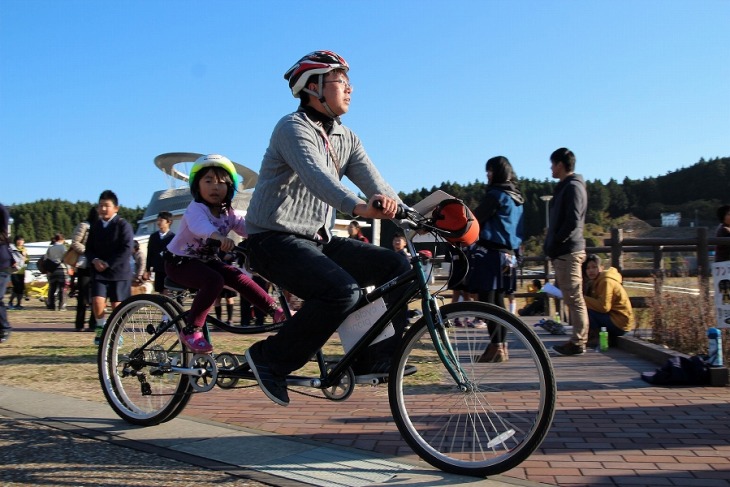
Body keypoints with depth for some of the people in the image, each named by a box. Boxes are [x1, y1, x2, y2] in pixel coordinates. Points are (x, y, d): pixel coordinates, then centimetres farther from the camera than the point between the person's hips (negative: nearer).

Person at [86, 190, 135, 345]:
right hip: (99, 271, 3)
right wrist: (94, 260, -7)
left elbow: (127, 250, -13)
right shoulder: (95, 225, 10)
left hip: (119, 271, -3)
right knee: (97, 301, -12)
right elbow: (89, 248, 14)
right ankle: (101, 328, 11)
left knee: (116, 305, -1)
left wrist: (108, 264, -16)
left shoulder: (123, 225, -7)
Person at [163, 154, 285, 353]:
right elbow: (199, 225, -46)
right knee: (214, 280, -32)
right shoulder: (196, 208, -23)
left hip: (207, 260, 6)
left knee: (238, 277, -14)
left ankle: (276, 310, -8)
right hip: (179, 261, -6)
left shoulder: (229, 213, -3)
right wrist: (218, 237, -67)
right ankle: (191, 330, -24)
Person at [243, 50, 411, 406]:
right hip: (276, 240, -8)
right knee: (343, 291, -29)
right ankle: (271, 359, -13)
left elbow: (375, 184, -3)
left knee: (395, 266, -5)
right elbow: (315, 175, -32)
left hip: (318, 241, 8)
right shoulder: (293, 128, -12)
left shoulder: (346, 139, 12)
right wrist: (358, 207, -50)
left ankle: (375, 358, 2)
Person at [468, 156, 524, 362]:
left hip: (491, 252, -9)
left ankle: (496, 347, -7)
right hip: (508, 253, 9)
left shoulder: (496, 195, -10)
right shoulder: (516, 197, 17)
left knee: (487, 300, -6)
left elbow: (475, 219, -11)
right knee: (498, 299, 12)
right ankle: (502, 346, 15)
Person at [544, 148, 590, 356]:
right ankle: (577, 339, 18)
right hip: (564, 252, 10)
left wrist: (554, 245, -16)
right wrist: (551, 246, 16)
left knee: (573, 298, -7)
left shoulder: (573, 187, -12)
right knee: (571, 298, 12)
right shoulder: (565, 187, 19)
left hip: (568, 252, -10)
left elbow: (572, 222, -21)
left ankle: (578, 342, -3)